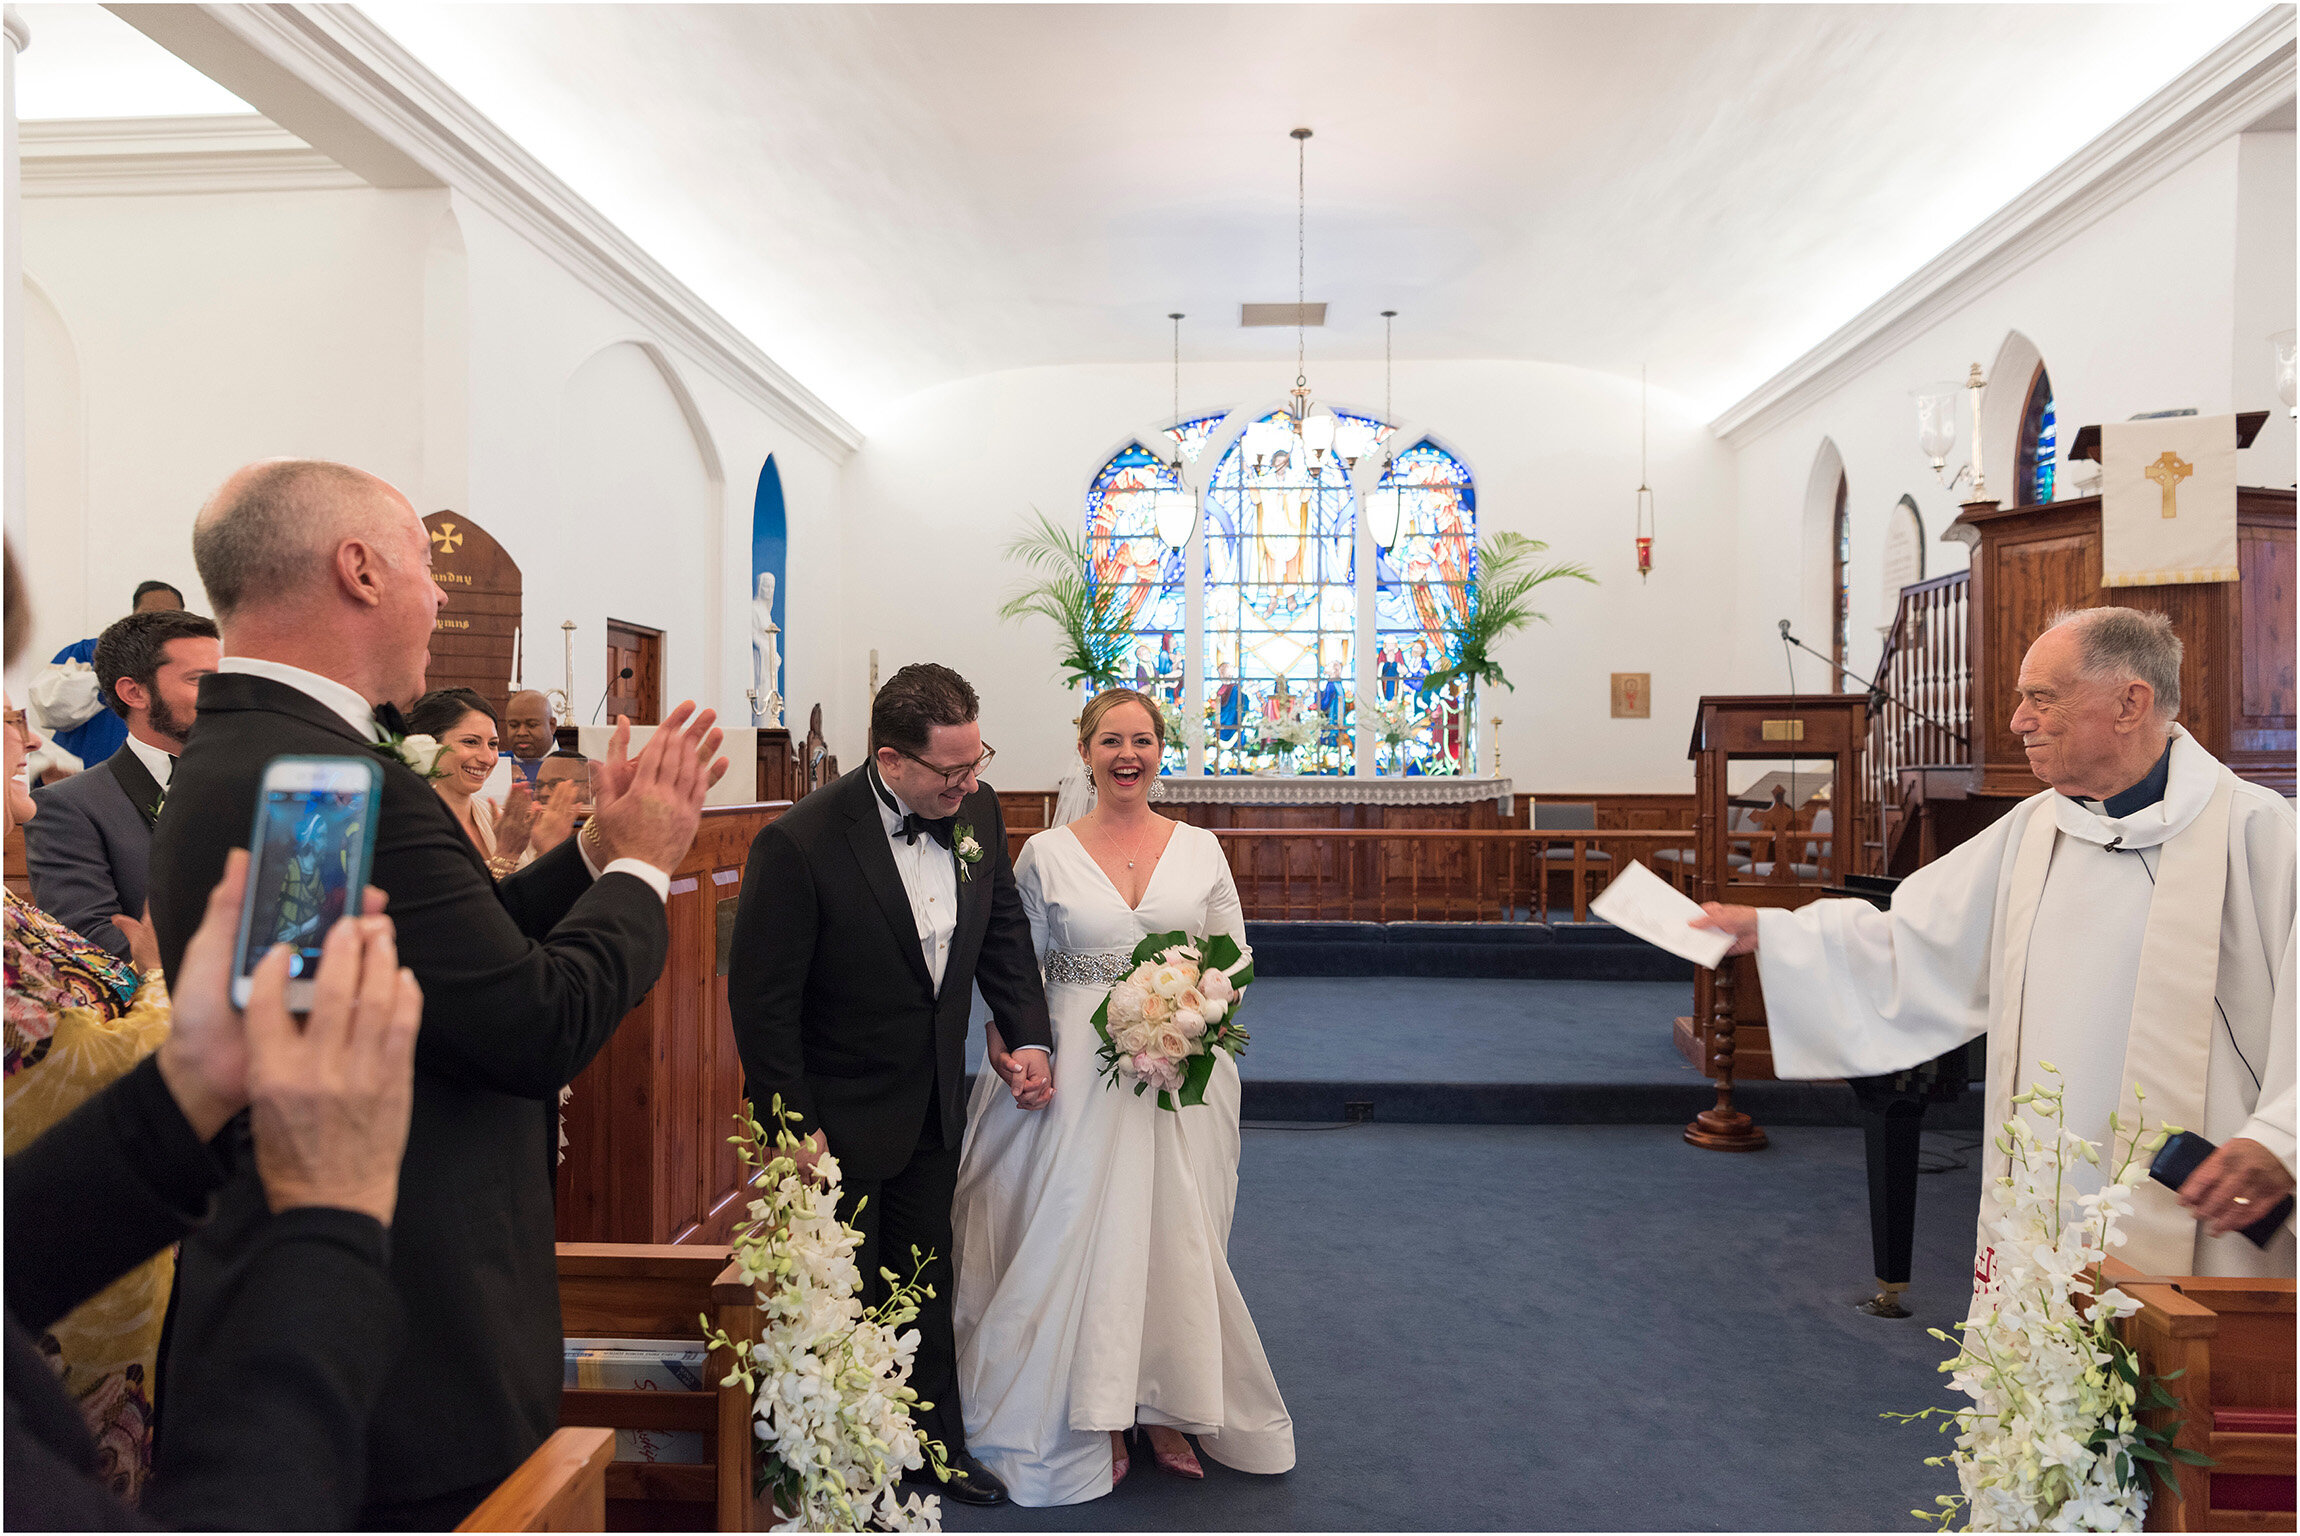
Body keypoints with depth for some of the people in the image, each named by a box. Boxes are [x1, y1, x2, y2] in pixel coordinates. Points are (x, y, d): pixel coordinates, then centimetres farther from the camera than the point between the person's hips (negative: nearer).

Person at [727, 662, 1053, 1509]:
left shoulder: (977, 809, -8)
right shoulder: (800, 843, -26)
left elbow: (1004, 929, 7)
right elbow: (761, 999, -20)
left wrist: (1030, 1037, -3)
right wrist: (793, 1127, -18)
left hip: (935, 1106, 6)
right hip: (840, 1113, -6)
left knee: (926, 1278, 22)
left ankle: (938, 1439, 42)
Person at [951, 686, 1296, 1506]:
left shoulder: (1200, 848, 5)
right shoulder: (1046, 854, 1)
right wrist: (1007, 1043, -10)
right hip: (1079, 1070, -1)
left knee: (1174, 1236, 7)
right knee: (1079, 1235, 3)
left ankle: (1167, 1407, 26)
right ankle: (1093, 1418, 21)